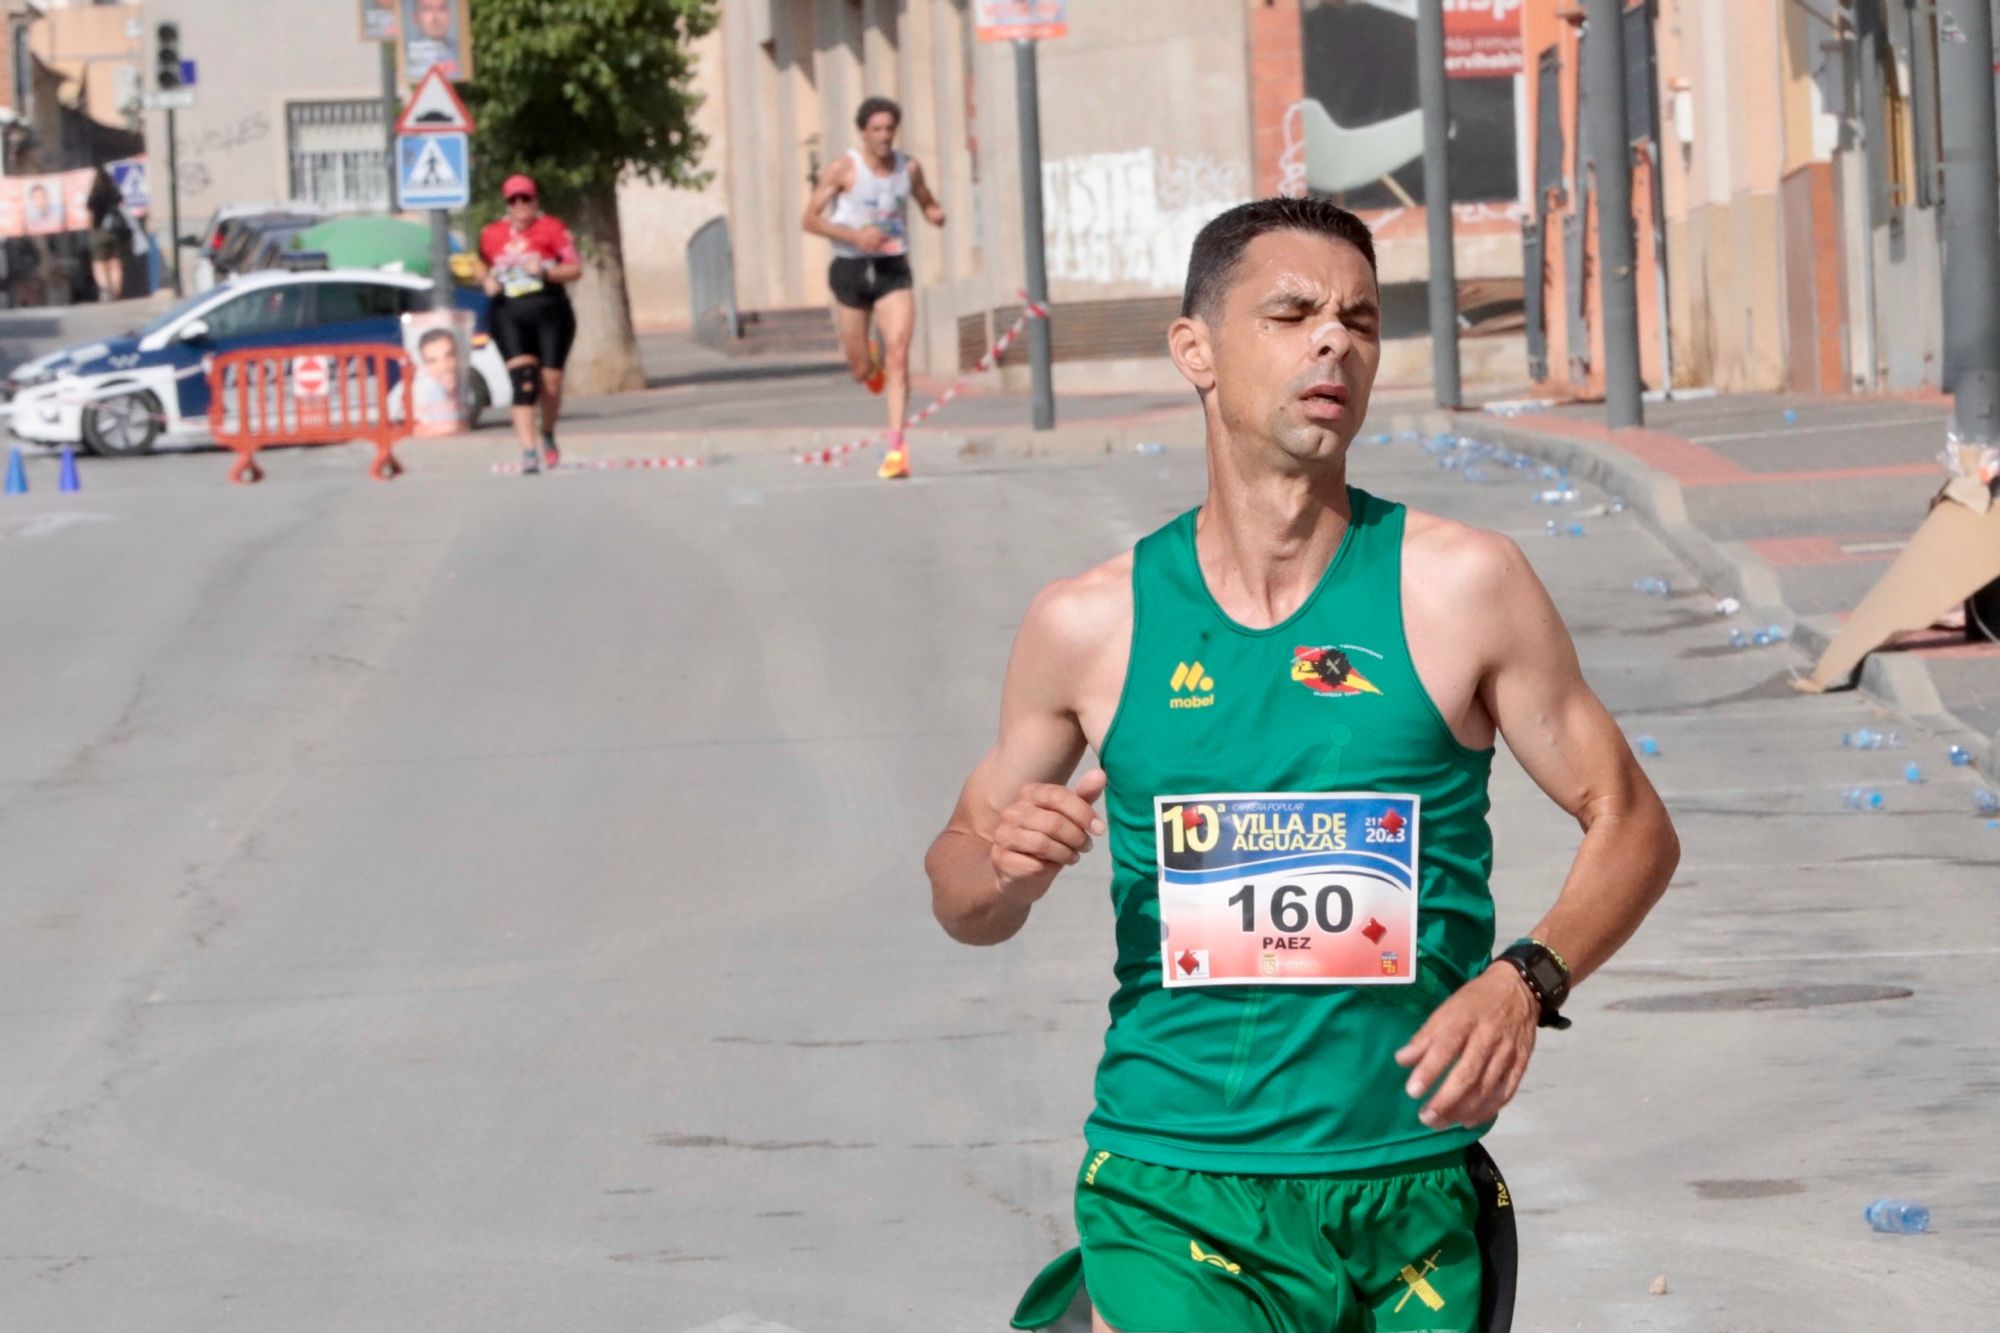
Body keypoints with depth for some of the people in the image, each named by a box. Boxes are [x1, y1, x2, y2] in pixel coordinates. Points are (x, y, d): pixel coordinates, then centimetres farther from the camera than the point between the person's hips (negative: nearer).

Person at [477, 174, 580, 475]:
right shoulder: (492, 235, 8)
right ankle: (528, 452, -18)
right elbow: (483, 265, 25)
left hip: (550, 313, 0)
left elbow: (575, 269, 0)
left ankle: (548, 435, 33)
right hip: (509, 315, 1)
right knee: (523, 380, -15)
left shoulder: (551, 229, 0)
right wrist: (487, 281, 3)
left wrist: (546, 272, -17)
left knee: (550, 383, 3)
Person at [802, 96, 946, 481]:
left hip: (894, 270, 1)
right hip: (851, 270, -1)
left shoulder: (908, 167, 3)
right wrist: (855, 235, -22)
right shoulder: (843, 168, -7)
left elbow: (927, 202, 21)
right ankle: (871, 358, 48)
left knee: (898, 358, -16)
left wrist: (936, 214, -4)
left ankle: (896, 450, -19)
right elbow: (810, 219, -7)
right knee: (861, 371, 7)